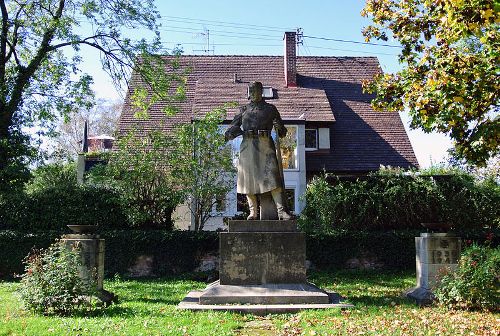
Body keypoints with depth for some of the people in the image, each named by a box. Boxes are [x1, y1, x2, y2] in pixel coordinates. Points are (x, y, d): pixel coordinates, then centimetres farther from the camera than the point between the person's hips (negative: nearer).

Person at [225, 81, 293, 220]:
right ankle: (253, 211, 6)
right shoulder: (244, 109, 20)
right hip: (248, 145, 2)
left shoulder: (270, 109, 16)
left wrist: (279, 127, -8)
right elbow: (234, 126, 18)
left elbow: (282, 133, 15)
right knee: (249, 178, -1)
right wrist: (230, 133, -6)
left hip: (265, 145, -2)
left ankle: (281, 211, -16)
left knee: (272, 177, -13)